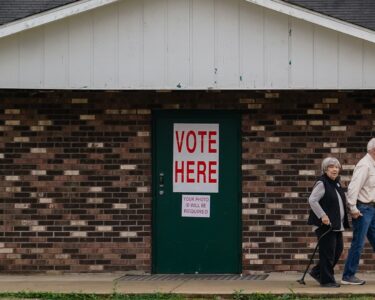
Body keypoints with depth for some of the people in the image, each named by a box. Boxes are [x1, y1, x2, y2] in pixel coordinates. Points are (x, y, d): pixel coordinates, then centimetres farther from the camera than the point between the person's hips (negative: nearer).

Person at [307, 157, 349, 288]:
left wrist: (344, 221, 15)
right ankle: (326, 280, 5)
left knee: (338, 249, 12)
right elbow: (312, 200, -20)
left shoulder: (337, 183, 15)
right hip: (326, 224, -9)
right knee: (327, 252, -4)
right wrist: (322, 216, -23)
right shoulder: (322, 183, -12)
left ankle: (317, 272, 23)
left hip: (337, 225, 9)